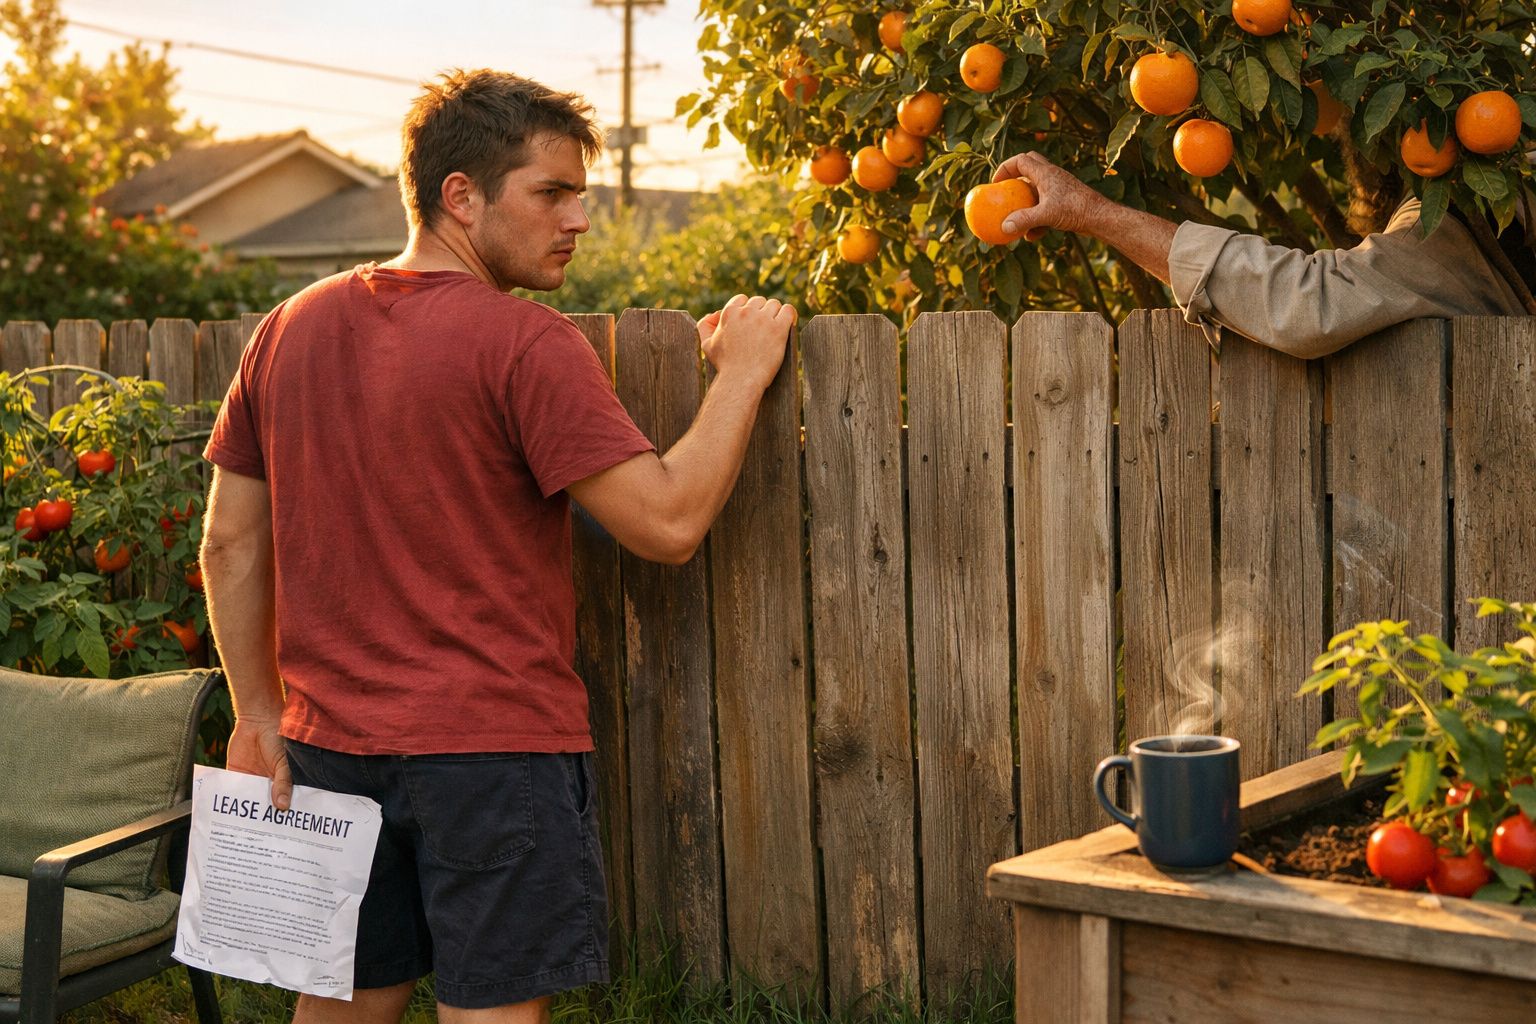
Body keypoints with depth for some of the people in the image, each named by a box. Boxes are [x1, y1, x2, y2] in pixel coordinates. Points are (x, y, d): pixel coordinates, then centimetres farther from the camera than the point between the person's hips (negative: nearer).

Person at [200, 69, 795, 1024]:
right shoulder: (524, 342, -14)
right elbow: (668, 522, -17)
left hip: (331, 745, 7)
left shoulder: (291, 328, 6)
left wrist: (260, 715, 15)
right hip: (494, 748, -6)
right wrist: (742, 373, -5)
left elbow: (232, 542, 9)